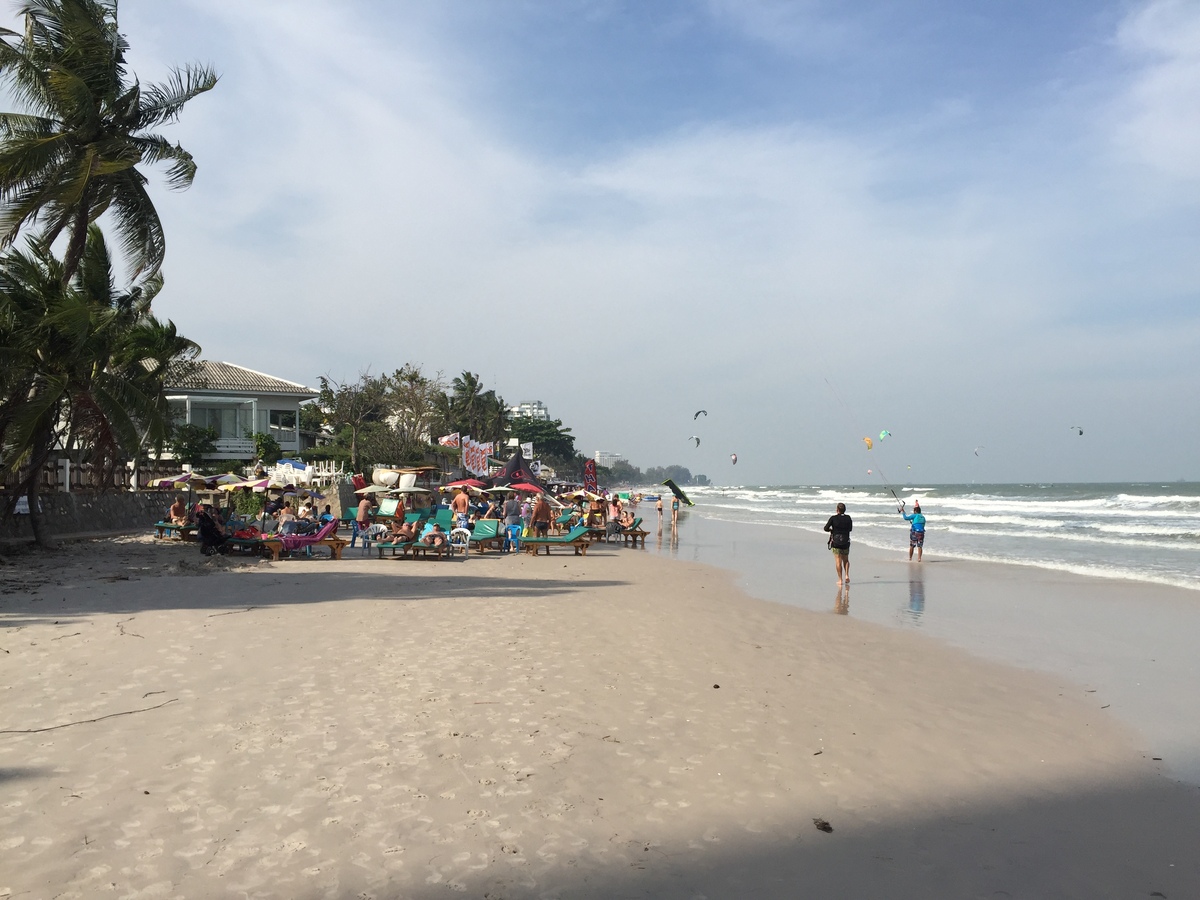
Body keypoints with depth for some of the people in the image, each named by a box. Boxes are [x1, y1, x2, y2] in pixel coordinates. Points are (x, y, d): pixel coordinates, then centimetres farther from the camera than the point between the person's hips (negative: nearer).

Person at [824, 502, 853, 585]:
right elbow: (850, 529, 10)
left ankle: (840, 579, 0)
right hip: (846, 542, 3)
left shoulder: (833, 518, -10)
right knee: (846, 560, 19)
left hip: (835, 542, -3)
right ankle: (847, 575, 1)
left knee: (838, 561, 1)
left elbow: (826, 528, -9)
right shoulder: (848, 518, -1)